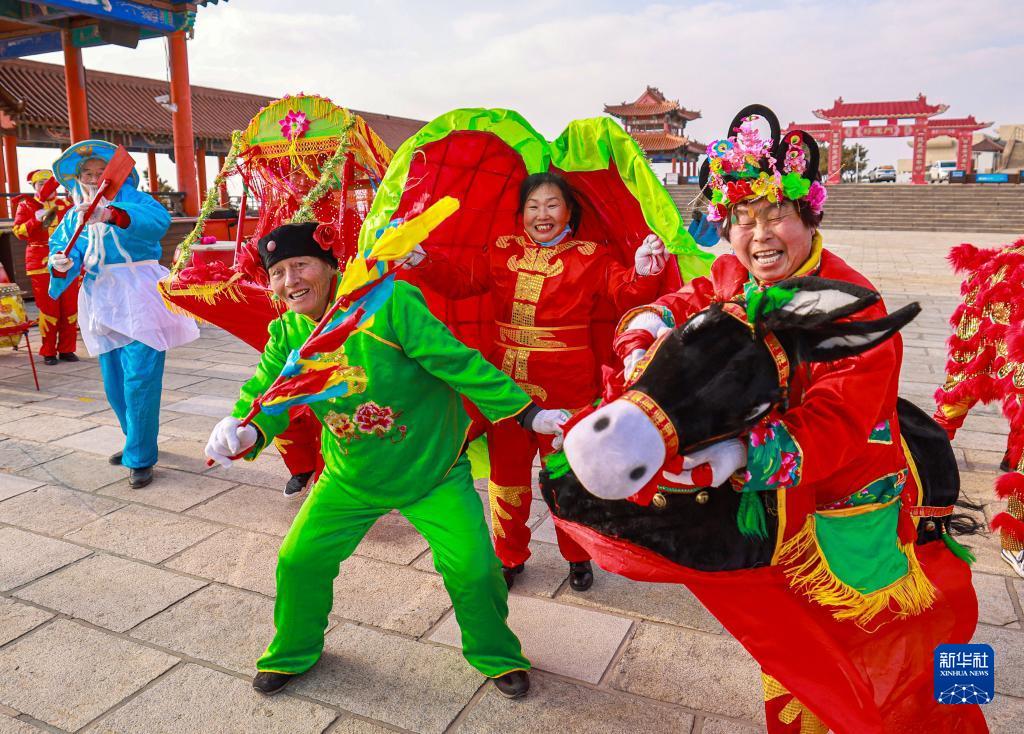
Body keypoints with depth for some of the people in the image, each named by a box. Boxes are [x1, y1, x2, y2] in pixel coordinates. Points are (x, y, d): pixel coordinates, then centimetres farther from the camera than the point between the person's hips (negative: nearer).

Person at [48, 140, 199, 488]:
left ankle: (140, 457, -1)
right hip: (102, 302, 6)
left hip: (139, 298, -6)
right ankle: (137, 442, 33)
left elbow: (159, 220, -24)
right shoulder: (74, 217, 15)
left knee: (139, 378, -10)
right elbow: (62, 248, 5)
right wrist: (61, 265, -19)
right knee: (114, 382, 13)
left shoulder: (134, 200, -2)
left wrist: (111, 214, -39)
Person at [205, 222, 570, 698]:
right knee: (300, 559, 7)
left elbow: (455, 361, -25)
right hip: (350, 478, 5)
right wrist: (243, 432, -29)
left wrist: (526, 412, -25)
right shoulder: (286, 335, -3)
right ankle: (292, 653, 38)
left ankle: (497, 656, 24)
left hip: (433, 471, -4)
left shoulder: (388, 302, -22)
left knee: (472, 565, -8)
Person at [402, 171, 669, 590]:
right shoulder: (502, 252, 8)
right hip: (507, 385, 3)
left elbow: (626, 294, -11)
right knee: (506, 472, 14)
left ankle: (577, 556, 32)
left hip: (566, 388, -3)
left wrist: (644, 272, -30)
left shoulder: (589, 258, -1)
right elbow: (461, 283, 7)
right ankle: (509, 556, 33)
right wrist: (421, 261, -3)